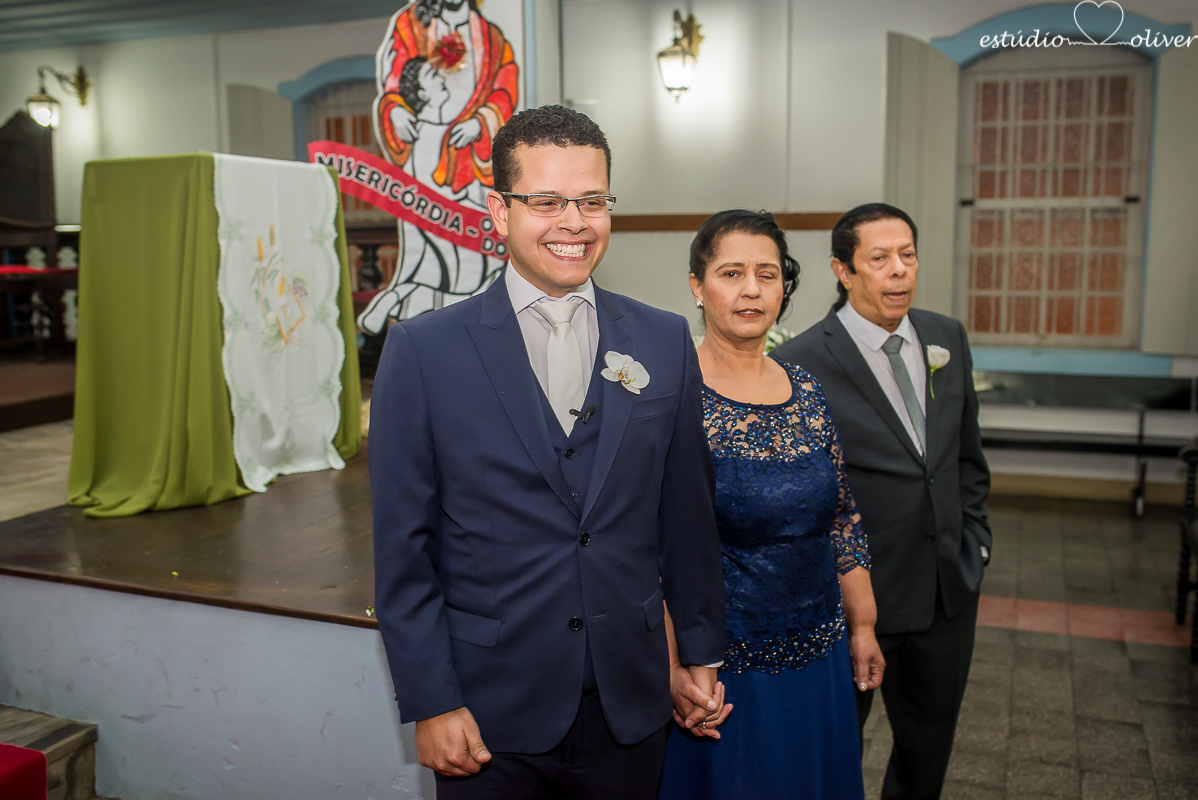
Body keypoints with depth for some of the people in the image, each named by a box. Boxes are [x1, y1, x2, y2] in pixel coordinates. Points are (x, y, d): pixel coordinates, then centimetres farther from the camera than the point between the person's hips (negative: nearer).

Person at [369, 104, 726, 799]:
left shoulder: (666, 342, 0)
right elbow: (402, 546, -6)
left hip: (630, 709, 3)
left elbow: (688, 514, 6)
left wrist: (702, 652, 10)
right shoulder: (423, 351, -8)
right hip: (489, 718, -2)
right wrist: (430, 702, -7)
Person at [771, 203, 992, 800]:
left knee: (929, 741, 23)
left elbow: (967, 454, 13)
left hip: (949, 587, 6)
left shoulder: (948, 338, 3)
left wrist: (973, 541, 10)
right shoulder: (800, 363, -17)